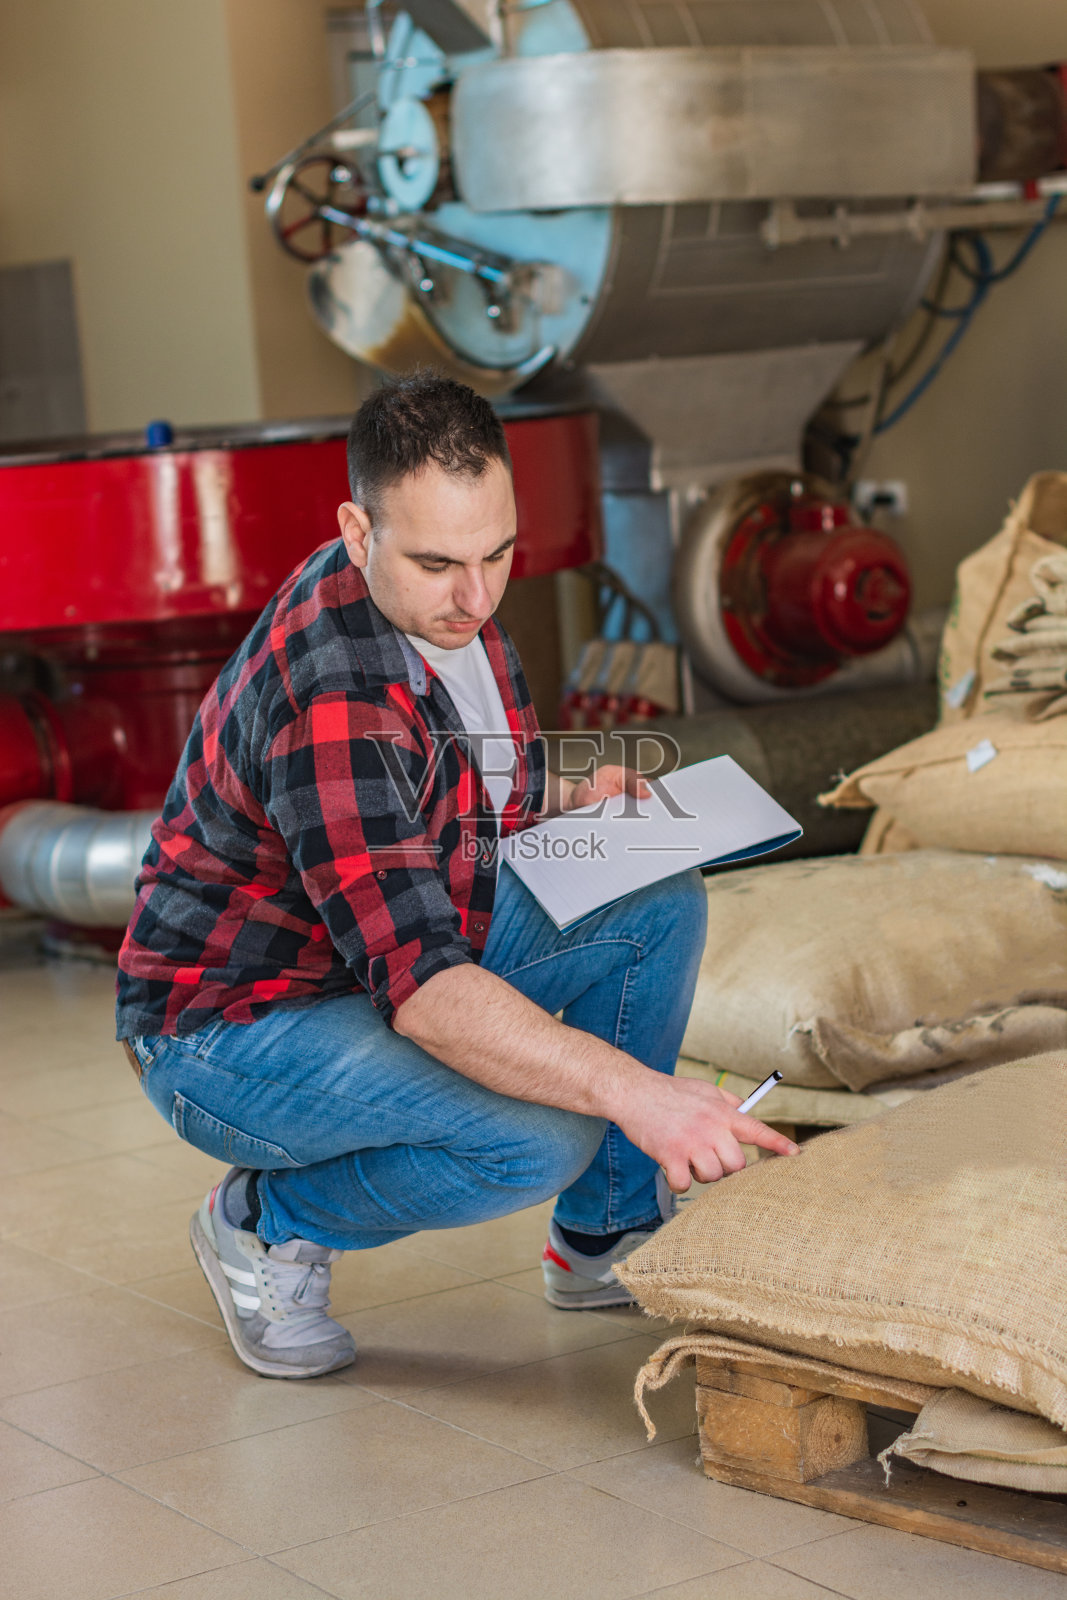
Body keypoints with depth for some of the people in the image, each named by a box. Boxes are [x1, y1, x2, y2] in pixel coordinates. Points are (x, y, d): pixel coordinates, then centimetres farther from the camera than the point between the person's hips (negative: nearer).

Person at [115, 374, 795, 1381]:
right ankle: (269, 1224, -3)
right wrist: (634, 1090, -51)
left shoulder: (444, 597, -4)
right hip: (234, 1025, -9)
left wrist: (568, 801, -3)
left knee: (660, 907, -4)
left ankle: (606, 1239, 9)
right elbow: (418, 985, -42)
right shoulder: (334, 695, -34)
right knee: (538, 1137, -30)